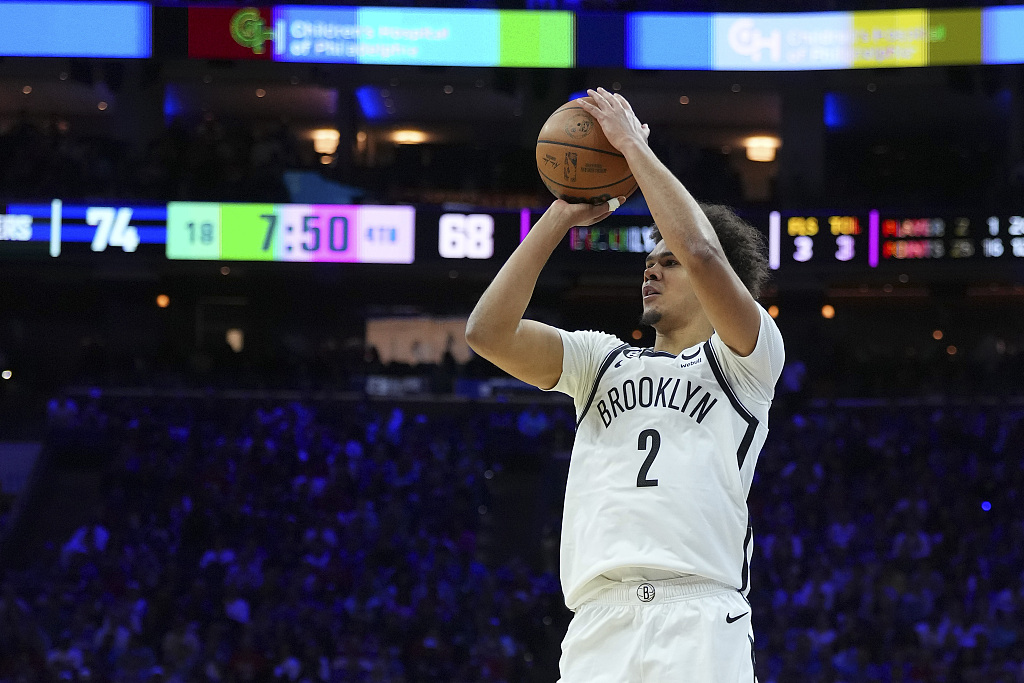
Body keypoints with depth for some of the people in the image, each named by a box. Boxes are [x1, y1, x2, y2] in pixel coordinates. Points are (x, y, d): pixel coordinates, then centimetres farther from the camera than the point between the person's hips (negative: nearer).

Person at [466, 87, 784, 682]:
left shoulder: (747, 360, 12)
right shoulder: (604, 361, 27)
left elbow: (701, 253, -6)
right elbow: (488, 331, 13)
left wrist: (634, 146, 3)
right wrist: (562, 215, 13)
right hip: (598, 626, 4)